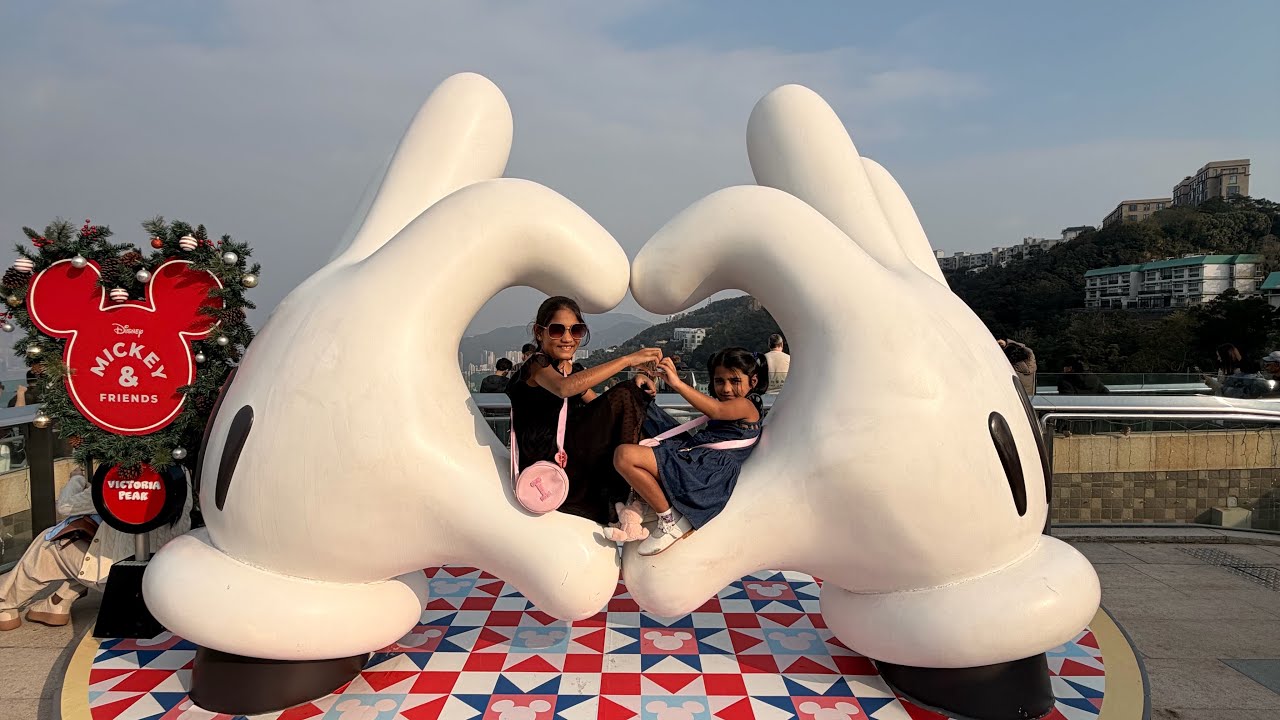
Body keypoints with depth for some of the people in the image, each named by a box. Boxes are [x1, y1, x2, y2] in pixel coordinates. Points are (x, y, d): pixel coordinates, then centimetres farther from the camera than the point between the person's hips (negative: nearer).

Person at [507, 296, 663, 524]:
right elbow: (564, 388, -31)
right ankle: (623, 500, -14)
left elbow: (599, 405, 15)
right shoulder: (537, 365, -8)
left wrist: (635, 386, -5)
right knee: (623, 397, -16)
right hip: (546, 460, -9)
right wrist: (627, 359, -32)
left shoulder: (574, 369, 18)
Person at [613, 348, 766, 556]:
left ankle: (672, 522, -16)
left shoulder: (747, 405, -2)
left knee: (625, 456, -25)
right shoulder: (731, 404, 29)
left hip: (708, 467, -11)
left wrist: (677, 383, -27)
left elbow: (716, 410, -23)